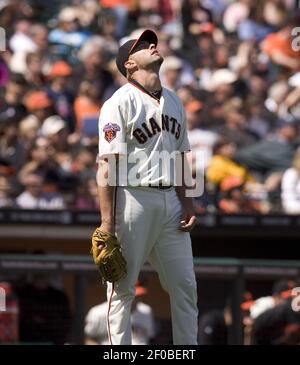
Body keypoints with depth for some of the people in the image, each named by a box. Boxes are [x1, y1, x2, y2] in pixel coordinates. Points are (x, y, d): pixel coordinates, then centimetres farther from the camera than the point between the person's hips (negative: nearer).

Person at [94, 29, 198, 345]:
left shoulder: (173, 101, 15)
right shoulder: (120, 102, -7)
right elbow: (107, 165, -12)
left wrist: (187, 204, 10)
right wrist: (107, 223, -17)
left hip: (170, 201, 7)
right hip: (133, 198, -7)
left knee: (185, 285, 7)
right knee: (122, 286, -1)